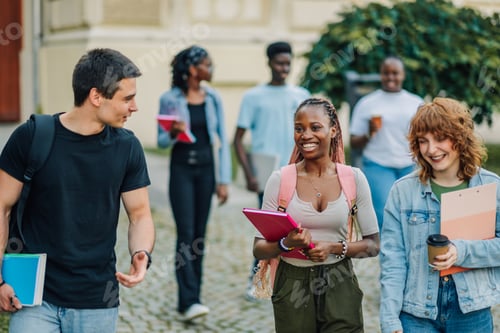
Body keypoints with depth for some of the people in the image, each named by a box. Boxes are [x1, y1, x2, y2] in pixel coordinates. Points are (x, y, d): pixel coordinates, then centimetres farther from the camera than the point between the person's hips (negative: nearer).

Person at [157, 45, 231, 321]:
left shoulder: (213, 99, 5)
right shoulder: (170, 99, -4)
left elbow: (222, 141, 6)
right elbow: (161, 141, 1)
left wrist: (224, 180, 1)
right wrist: (173, 133, -21)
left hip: (205, 168, 3)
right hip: (181, 168, -3)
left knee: (199, 235, 6)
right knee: (186, 234, -10)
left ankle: (192, 297, 15)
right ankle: (188, 301, -11)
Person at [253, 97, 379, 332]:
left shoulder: (354, 179, -1)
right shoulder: (280, 180, -3)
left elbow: (373, 245, 1)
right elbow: (258, 249, -3)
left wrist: (335, 248, -15)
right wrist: (286, 244, -22)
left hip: (340, 288, 0)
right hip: (293, 288, 0)